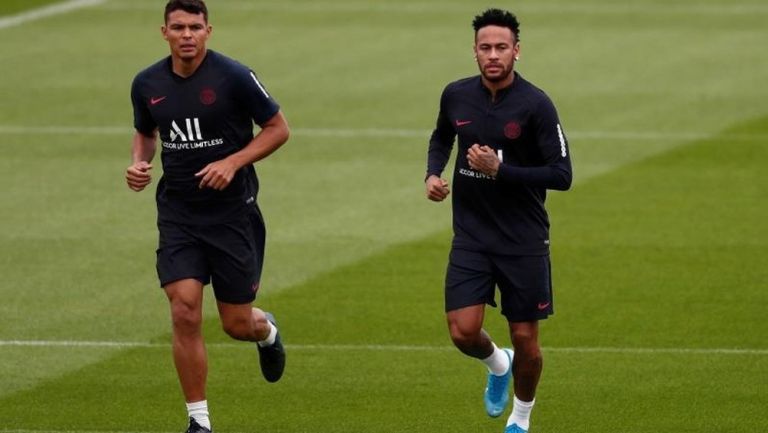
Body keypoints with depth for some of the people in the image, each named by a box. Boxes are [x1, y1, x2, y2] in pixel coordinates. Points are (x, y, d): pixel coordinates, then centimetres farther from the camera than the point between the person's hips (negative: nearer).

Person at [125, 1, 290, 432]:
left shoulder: (234, 77, -12)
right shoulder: (148, 84, 0)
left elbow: (278, 128, -4)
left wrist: (233, 163, -17)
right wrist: (140, 163, -2)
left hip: (233, 213, -2)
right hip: (178, 214, 2)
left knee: (237, 324, 4)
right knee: (185, 313, -12)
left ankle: (267, 332, 44)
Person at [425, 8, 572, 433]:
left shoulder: (535, 105, -15)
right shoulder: (456, 95, -1)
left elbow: (561, 175, -17)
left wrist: (500, 169, -23)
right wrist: (433, 173, 3)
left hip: (524, 239, -3)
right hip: (471, 236, 3)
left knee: (525, 341, 4)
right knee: (464, 332, -9)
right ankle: (497, 365, 27)